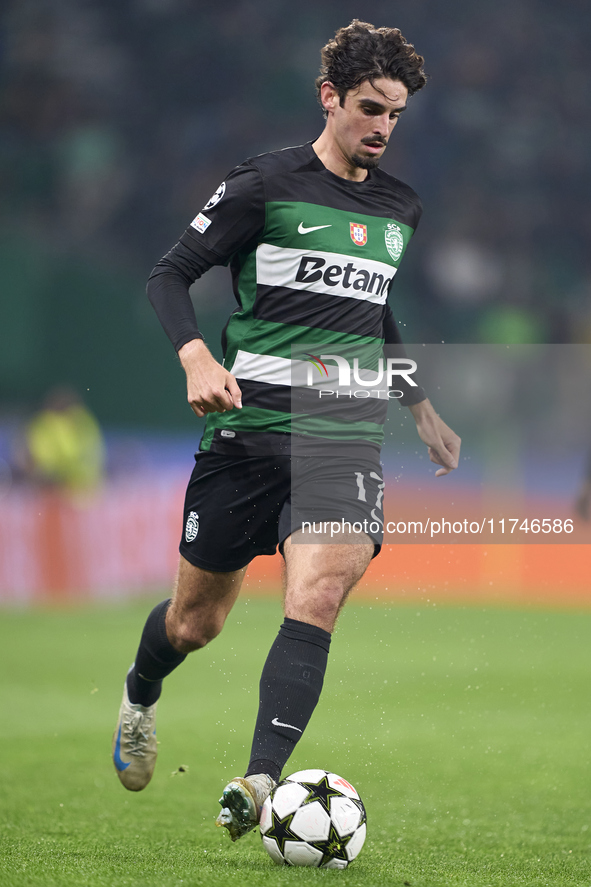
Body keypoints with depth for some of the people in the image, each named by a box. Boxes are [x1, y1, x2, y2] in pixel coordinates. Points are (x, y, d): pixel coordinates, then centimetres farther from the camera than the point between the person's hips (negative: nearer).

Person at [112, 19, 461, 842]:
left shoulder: (400, 207, 13)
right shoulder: (266, 185, -4)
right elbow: (170, 273, -3)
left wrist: (422, 408, 33)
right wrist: (197, 357, -20)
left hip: (346, 437, 3)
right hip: (248, 428, -3)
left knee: (318, 596, -23)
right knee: (196, 620, 9)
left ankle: (258, 784, -29)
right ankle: (139, 697, 44)